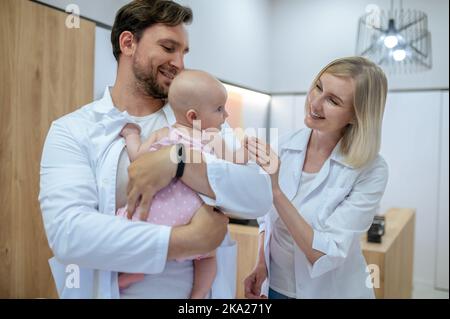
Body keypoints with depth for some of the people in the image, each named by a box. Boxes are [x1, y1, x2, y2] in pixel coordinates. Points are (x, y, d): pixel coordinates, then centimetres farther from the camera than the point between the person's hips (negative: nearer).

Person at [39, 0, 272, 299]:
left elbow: (259, 199, -14)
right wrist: (189, 241, -25)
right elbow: (68, 232, -23)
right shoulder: (72, 131, -9)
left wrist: (179, 160, -27)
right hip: (110, 290, -1)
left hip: (200, 291, 2)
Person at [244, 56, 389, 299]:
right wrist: (261, 265, -7)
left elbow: (326, 255, -26)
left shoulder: (370, 171, -22)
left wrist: (275, 190, -33)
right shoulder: (283, 147, -11)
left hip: (333, 291, -3)